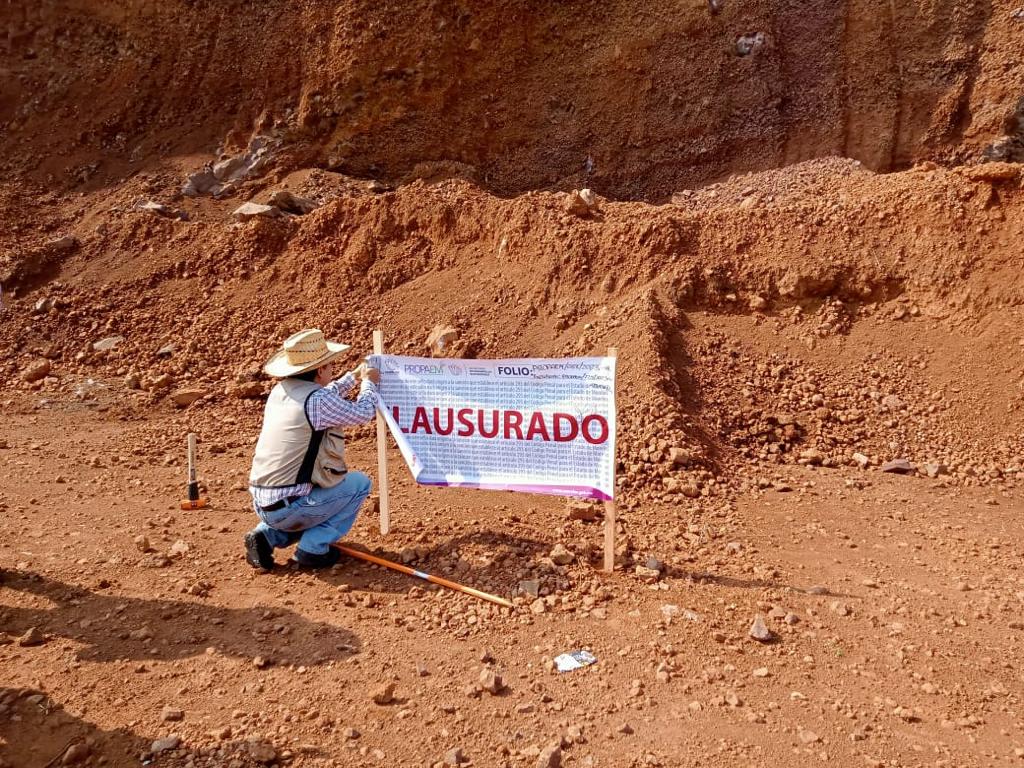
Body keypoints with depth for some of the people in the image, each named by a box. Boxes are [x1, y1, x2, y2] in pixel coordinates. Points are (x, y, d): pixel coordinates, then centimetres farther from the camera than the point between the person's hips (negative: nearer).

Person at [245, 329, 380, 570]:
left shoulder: (281, 391, 7)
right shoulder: (316, 399, -18)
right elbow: (363, 412, -4)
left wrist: (354, 376, 34)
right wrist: (368, 382, 14)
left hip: (262, 505, 8)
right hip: (288, 507, -8)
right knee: (359, 483, 7)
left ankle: (266, 535, 15)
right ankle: (313, 547, 3)